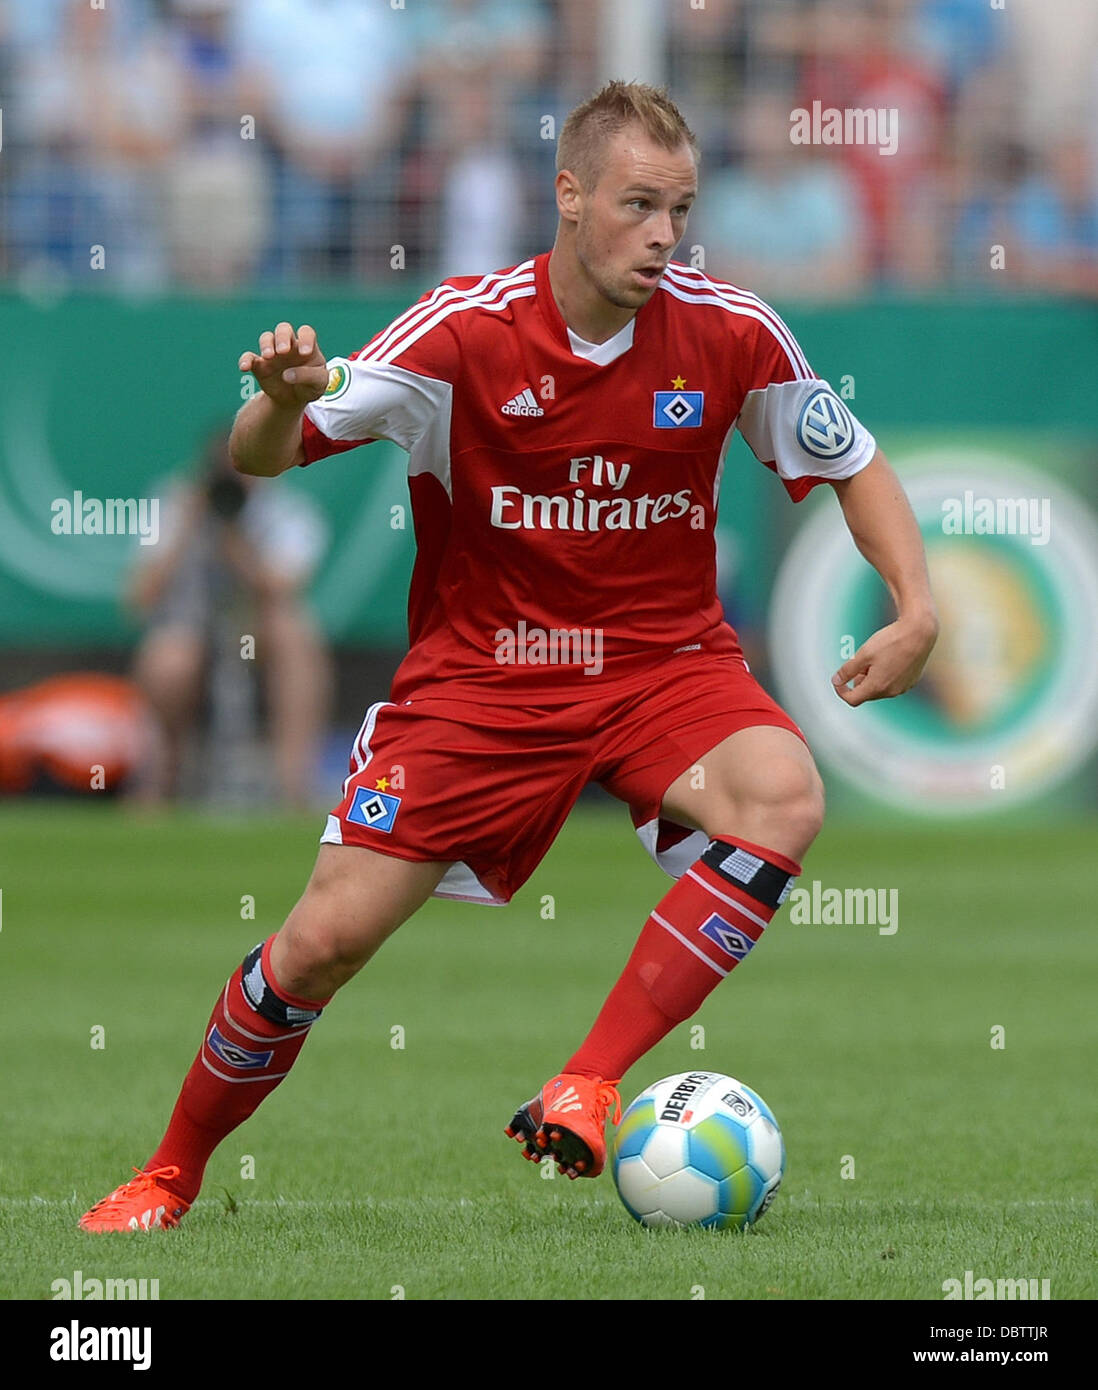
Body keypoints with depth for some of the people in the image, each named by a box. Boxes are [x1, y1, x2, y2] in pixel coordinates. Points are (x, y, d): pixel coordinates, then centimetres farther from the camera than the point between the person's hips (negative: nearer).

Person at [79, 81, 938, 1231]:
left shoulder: (730, 334, -8)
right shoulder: (463, 329, -14)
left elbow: (855, 468, 8)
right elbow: (258, 459, -13)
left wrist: (915, 609, -8)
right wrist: (282, 401, -37)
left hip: (664, 661, 1)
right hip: (480, 671, -1)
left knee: (784, 800, -31)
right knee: (326, 938, -10)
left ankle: (587, 1090, -24)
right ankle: (169, 1176, 16)